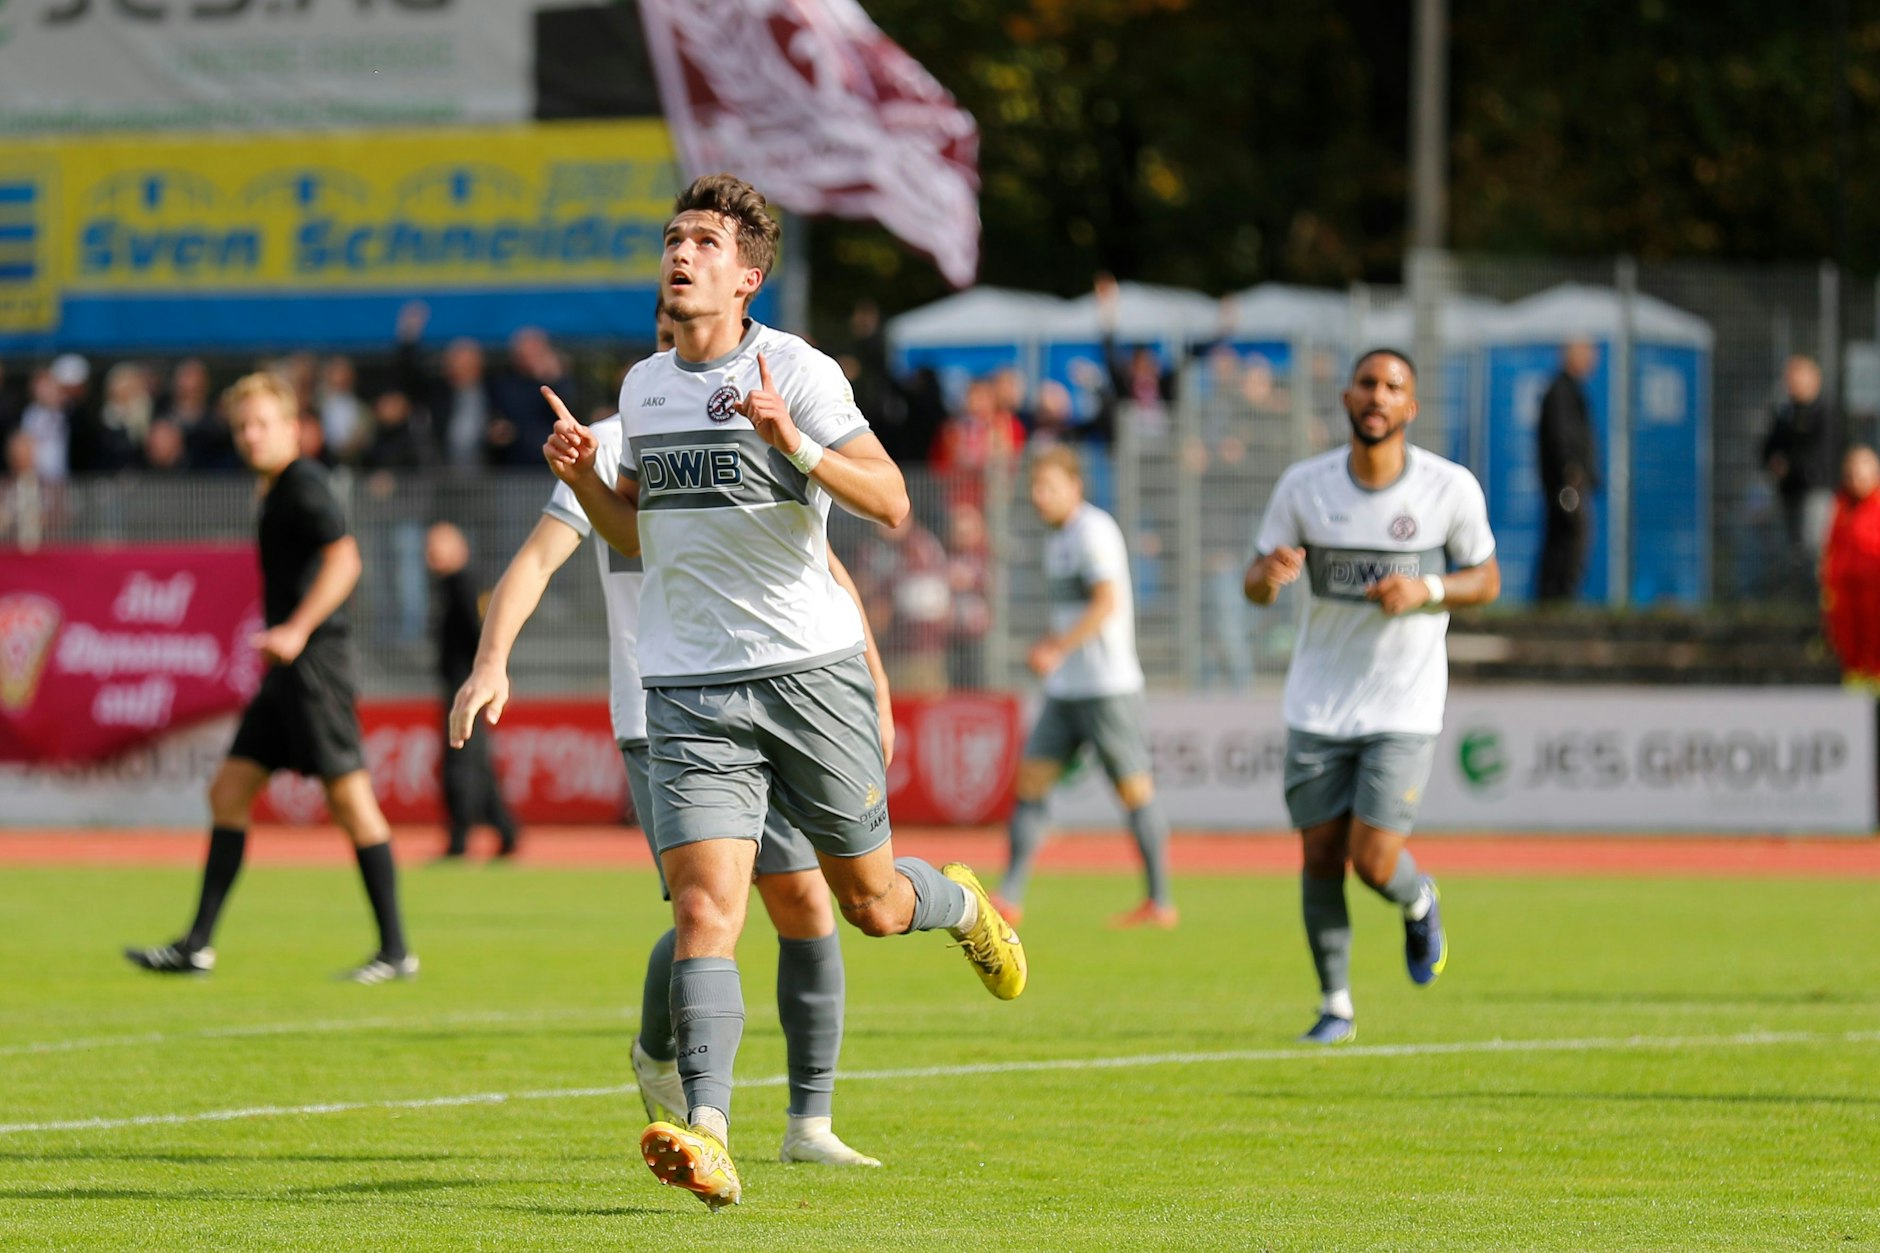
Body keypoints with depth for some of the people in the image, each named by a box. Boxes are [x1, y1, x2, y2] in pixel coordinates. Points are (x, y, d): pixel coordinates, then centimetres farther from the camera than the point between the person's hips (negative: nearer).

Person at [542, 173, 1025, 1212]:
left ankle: (960, 903, 46)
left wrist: (791, 441, -28)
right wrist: (583, 476, 5)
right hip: (690, 688, 3)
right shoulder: (643, 386, 12)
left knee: (872, 904, 10)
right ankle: (707, 1137, -25)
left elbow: (889, 502, -14)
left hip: (810, 672, -3)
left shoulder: (797, 371, -6)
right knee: (702, 910, -15)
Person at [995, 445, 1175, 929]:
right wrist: (1049, 644, 12)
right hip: (1065, 688, 9)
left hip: (1107, 685, -9)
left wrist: (1057, 649, -22)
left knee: (1134, 789, -3)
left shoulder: (1094, 531, -11)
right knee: (1030, 780, 1)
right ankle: (1009, 897, 0)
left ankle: (1160, 902, 2)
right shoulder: (1056, 537, 16)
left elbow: (1106, 602, -20)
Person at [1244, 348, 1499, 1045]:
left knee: (1375, 863, -10)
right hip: (1318, 706, 2)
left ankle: (1419, 902, 26)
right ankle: (1336, 1006, 18)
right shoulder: (1304, 485, -4)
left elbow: (1486, 581, 4)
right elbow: (1256, 585, 3)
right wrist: (1270, 574, -21)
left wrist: (1426, 590, -16)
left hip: (1405, 707, -2)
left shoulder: (1451, 489, -7)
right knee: (1321, 858, 2)